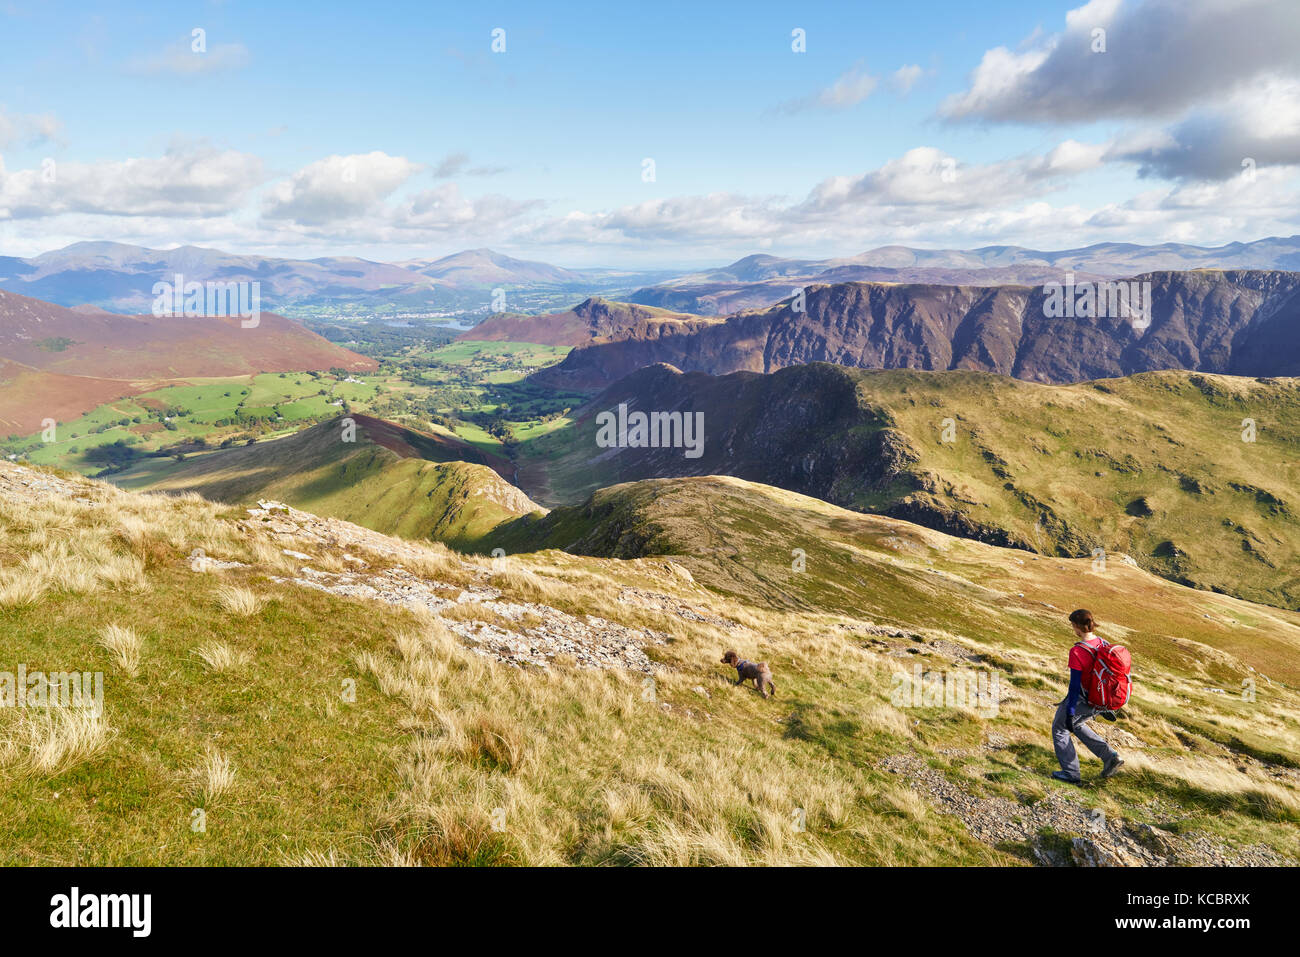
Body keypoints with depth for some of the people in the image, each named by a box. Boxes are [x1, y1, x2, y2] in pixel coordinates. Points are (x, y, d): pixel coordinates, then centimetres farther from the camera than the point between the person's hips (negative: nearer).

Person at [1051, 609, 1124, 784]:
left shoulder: (1077, 652, -26)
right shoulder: (1102, 644, -2)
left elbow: (1075, 685, -22)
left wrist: (1069, 712, -15)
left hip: (1081, 699, -8)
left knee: (1060, 728, 15)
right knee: (1076, 725, 30)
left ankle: (1071, 773, 16)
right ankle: (1110, 756, 20)